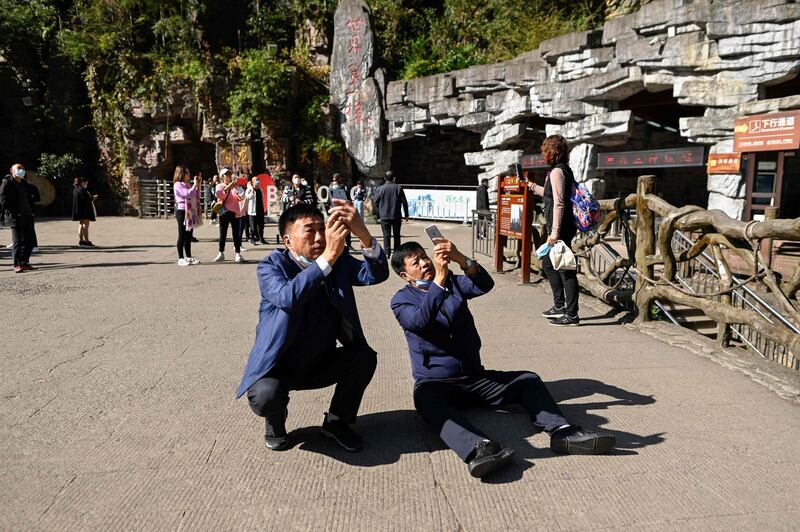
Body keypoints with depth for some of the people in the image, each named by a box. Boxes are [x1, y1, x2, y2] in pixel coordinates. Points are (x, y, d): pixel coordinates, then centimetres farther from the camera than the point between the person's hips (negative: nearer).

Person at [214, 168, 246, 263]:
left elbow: (240, 198, -3)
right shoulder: (220, 186, 6)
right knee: (223, 234, 8)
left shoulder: (235, 186, 7)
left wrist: (237, 190, -21)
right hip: (224, 213, 0)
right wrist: (228, 187, -21)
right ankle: (221, 253, 19)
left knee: (236, 234, -3)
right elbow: (219, 195, -15)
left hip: (235, 212, 0)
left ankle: (238, 254, -3)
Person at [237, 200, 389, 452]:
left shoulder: (339, 262, -5)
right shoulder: (271, 266, -16)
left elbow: (377, 274, -22)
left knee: (365, 356, -21)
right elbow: (288, 298, -38)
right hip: (278, 366, -4)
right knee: (265, 396, -33)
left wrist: (362, 233, -39)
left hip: (321, 365, 4)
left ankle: (336, 421, 5)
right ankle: (276, 421, 6)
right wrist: (328, 256, -43)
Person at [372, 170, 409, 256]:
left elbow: (376, 202, 0)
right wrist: (406, 215, 8)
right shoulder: (399, 188, -3)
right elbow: (404, 202, -1)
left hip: (384, 216, -1)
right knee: (396, 235, 11)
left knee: (386, 234, 3)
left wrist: (379, 213, 18)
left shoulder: (380, 188, -5)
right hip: (396, 216, 1)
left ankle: (387, 252, -2)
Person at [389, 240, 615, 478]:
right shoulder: (401, 300, 1)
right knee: (424, 396, -37)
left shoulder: (453, 282, 11)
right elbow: (420, 321, -22)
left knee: (528, 380, -10)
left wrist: (460, 259, -29)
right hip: (435, 382, -5)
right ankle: (478, 448, -59)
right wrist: (438, 279, -31)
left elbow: (485, 285, -11)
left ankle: (561, 432, -29)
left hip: (475, 377, 5)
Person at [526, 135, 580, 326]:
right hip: (563, 228, 11)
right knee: (548, 263, 20)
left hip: (561, 228, -11)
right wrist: (532, 186, 40)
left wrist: (555, 231, -23)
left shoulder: (556, 171, -14)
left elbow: (559, 203, -21)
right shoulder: (564, 169, 17)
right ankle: (559, 305, 28)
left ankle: (571, 314, 0)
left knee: (565, 269, -6)